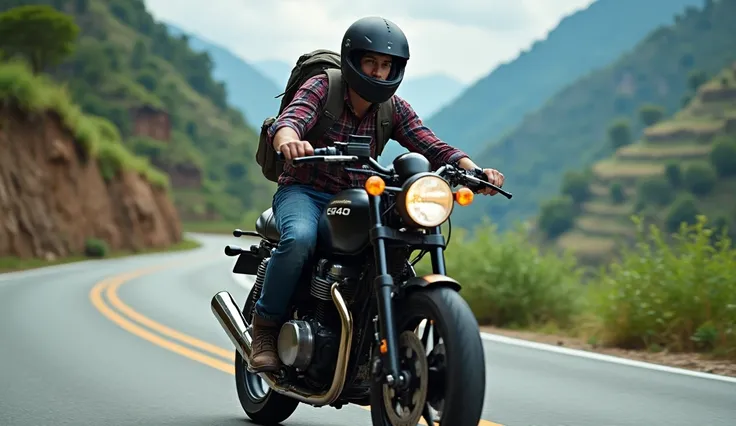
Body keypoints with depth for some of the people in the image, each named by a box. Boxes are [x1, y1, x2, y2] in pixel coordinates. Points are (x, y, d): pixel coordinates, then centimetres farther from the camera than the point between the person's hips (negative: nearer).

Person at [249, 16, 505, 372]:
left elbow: (431, 147, -7)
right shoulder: (321, 88, -10)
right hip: (303, 192, -5)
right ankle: (265, 324, -18)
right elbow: (287, 121, -29)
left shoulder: (393, 108, 4)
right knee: (300, 238, -36)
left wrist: (473, 170, -27)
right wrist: (289, 141, -55)